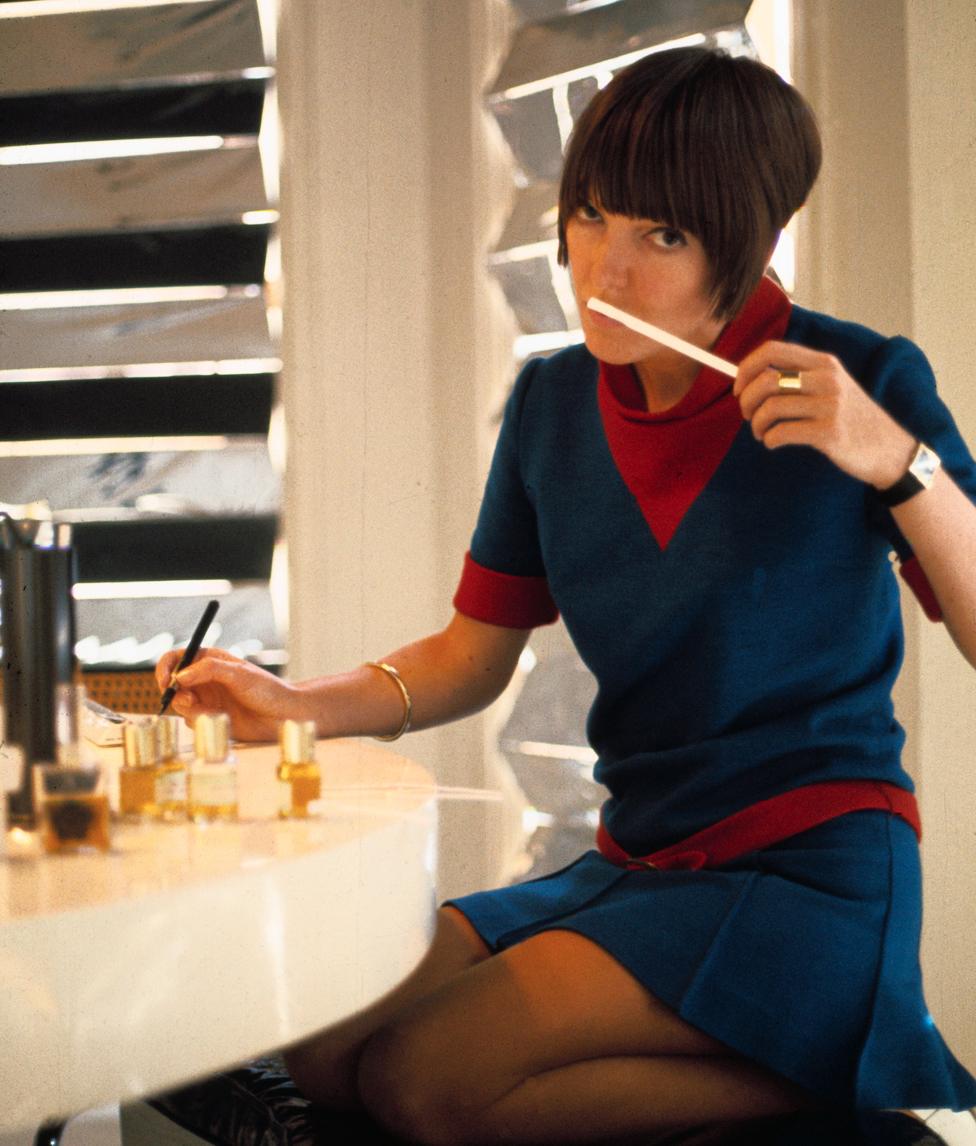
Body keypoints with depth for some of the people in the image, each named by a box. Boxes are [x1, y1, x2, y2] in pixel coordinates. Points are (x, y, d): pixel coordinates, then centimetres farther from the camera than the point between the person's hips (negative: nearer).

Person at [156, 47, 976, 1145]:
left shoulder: (861, 384, -8)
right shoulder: (553, 405, 8)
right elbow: (472, 657, 15)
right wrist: (299, 705, -2)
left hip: (811, 874, -6)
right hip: (637, 864, 7)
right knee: (324, 1052, -10)